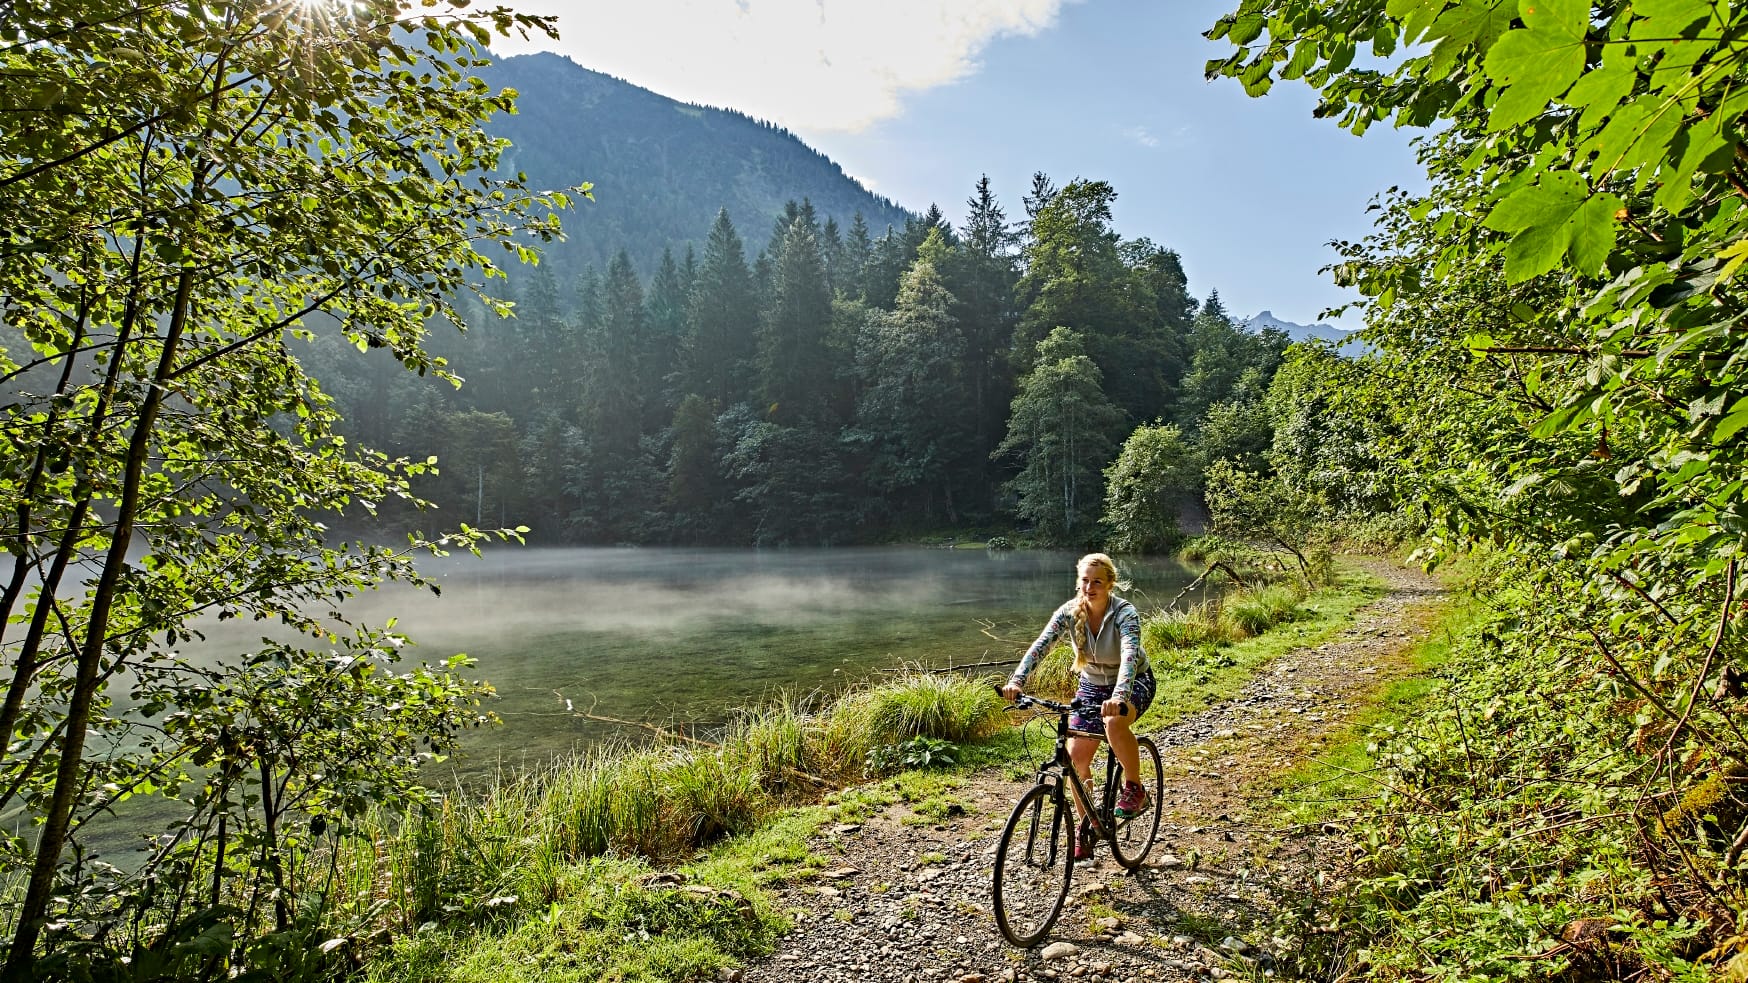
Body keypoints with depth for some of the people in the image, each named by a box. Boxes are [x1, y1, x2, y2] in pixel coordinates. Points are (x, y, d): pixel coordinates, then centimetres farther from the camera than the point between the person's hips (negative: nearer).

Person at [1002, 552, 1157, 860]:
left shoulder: (1125, 613, -26)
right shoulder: (1069, 611, -17)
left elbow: (1129, 654, -42)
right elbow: (1040, 646, -28)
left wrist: (1118, 696, -60)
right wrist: (1017, 681, -44)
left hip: (1134, 682, -4)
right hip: (1092, 685, 4)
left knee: (1115, 721, -36)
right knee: (1076, 756, -4)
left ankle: (1135, 790, -11)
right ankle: (1087, 825, 17)